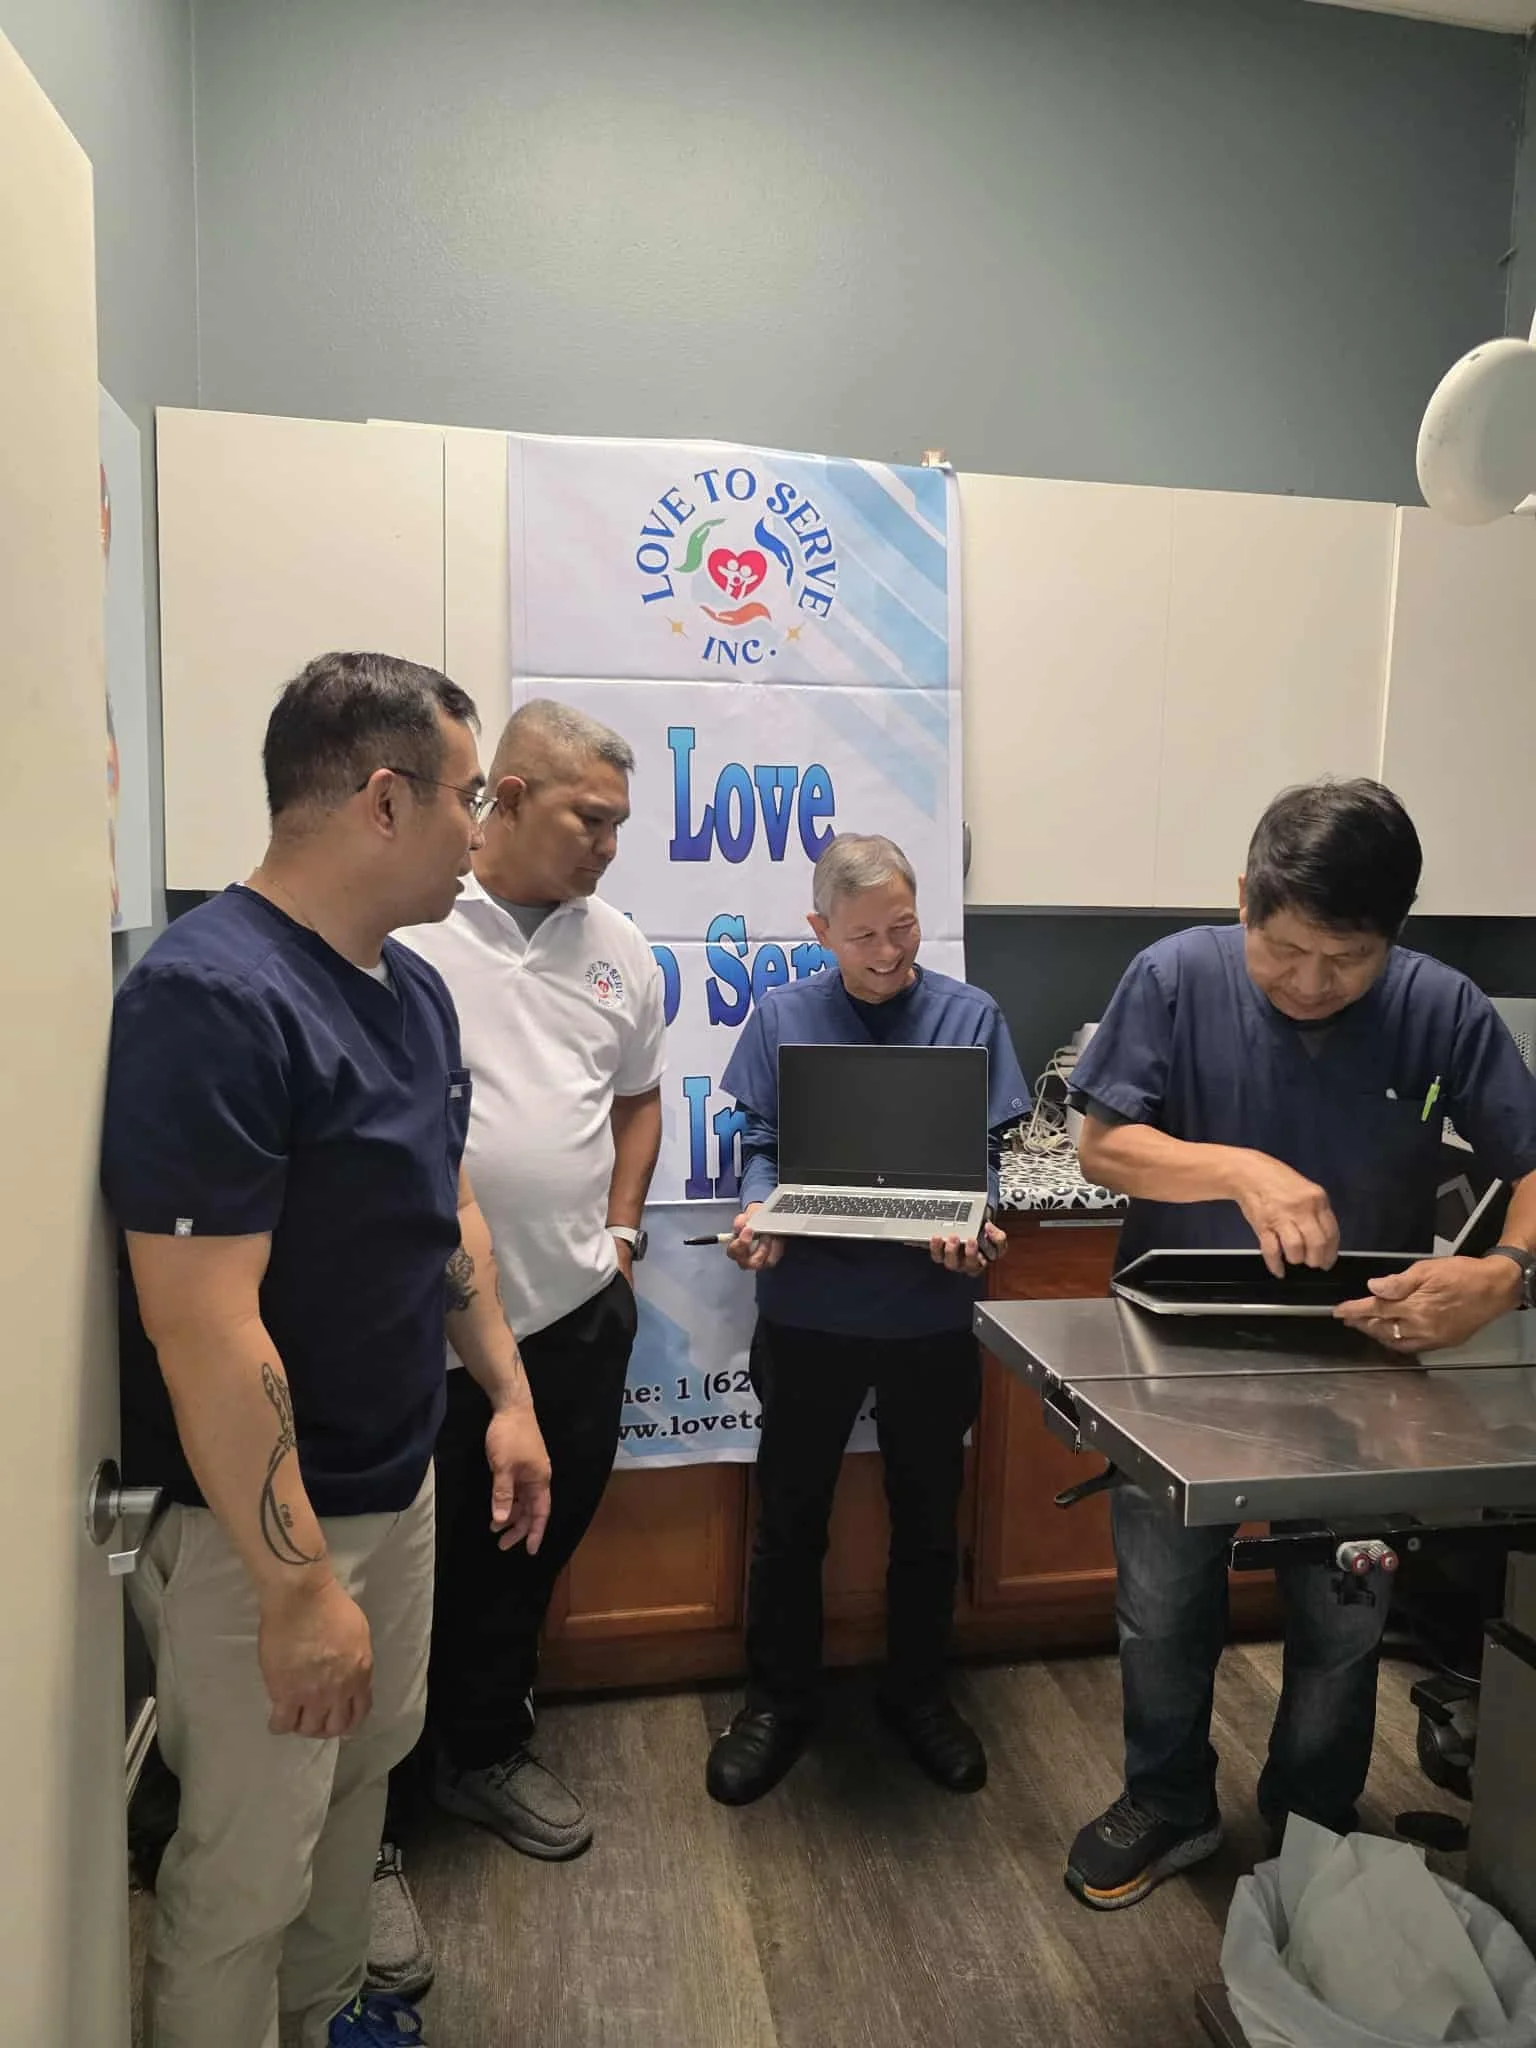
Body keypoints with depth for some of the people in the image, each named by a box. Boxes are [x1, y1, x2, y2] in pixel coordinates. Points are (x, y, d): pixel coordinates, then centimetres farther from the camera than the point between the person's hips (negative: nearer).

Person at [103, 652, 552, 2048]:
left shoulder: (413, 987, 3)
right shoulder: (210, 1000, -25)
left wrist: (508, 1393, 12)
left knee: (366, 1775, 25)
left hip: (399, 1481, 9)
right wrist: (296, 1583, -23)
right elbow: (203, 1323, -28)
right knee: (249, 1862, 10)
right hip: (253, 1524, -9)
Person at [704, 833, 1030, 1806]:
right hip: (809, 1304, 0)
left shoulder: (970, 1016, -3)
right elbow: (760, 1144, -1)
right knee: (790, 1517, 13)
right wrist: (759, 1210, -21)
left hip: (930, 1310, 1)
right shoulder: (782, 1017, -2)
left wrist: (971, 1226, -24)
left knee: (928, 1516, 17)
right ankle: (780, 1702, 34)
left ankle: (919, 1693, 40)